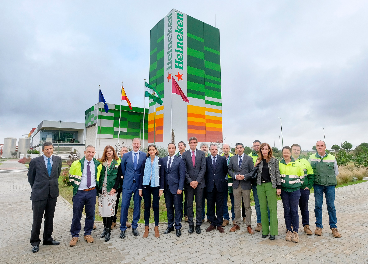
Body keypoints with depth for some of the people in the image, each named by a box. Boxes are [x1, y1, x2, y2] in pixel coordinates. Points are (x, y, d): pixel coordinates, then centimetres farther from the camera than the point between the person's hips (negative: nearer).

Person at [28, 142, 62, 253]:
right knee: (37, 219, 3)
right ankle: (35, 242, 20)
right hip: (39, 194, -3)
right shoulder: (35, 161, -5)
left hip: (53, 194, 3)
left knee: (50, 217, 14)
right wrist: (36, 188, 12)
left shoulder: (58, 160, 4)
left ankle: (47, 238, 29)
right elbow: (30, 177, 7)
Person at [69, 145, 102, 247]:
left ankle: (88, 234, 26)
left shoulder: (97, 164, 3)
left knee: (90, 214, 10)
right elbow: (71, 177, 9)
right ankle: (74, 236, 20)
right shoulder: (77, 164, -2)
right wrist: (75, 186, 6)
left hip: (91, 192, 2)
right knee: (76, 215, 5)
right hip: (79, 192, -2)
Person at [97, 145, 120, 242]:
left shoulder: (117, 163, 1)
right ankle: (105, 228, 22)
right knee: (102, 209, 7)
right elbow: (99, 176, 12)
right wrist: (99, 187, 3)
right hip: (102, 189, 4)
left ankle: (108, 231, 4)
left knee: (109, 209, -6)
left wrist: (115, 188, -11)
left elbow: (118, 176, -4)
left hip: (111, 190, -4)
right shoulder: (102, 163, 12)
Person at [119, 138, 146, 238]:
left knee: (137, 206, 8)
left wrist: (142, 179, 2)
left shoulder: (144, 156, 0)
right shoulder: (126, 156, 4)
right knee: (124, 205, -1)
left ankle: (134, 227, 24)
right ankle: (122, 228, 14)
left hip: (139, 184, 0)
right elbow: (122, 169, 13)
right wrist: (127, 177, 11)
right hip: (128, 184, 0)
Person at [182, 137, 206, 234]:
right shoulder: (185, 154, 3)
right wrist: (190, 181, -8)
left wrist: (197, 181, -9)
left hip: (199, 182, 0)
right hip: (189, 183, 0)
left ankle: (198, 225, 17)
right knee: (189, 205, 6)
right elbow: (184, 170, 0)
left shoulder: (201, 153, 4)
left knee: (199, 205, 6)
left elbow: (203, 168, -1)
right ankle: (191, 225, 17)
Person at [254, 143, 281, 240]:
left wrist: (279, 187, -5)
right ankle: (265, 230, 18)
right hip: (260, 186, 3)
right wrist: (255, 166, -2)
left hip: (271, 185, -3)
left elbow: (277, 174, -1)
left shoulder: (274, 160, 0)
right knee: (263, 208, 8)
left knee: (272, 208, -2)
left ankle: (273, 232, 6)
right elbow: (255, 173, 14)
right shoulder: (258, 160, 8)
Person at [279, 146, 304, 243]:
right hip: (284, 191, 1)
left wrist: (298, 183, 11)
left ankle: (295, 232, 9)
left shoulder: (296, 164, 1)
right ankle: (289, 231, 16)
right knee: (287, 211, 7)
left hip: (295, 190, -1)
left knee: (294, 211, 0)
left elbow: (302, 175, 14)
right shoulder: (279, 164, 2)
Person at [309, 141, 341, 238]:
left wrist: (330, 178, 10)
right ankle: (318, 227, 14)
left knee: (331, 206, 4)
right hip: (317, 185, 0)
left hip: (330, 185, 0)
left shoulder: (332, 158, 5)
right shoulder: (312, 158, 5)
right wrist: (314, 179, 7)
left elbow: (336, 171, 15)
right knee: (318, 205, 4)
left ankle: (333, 227, 16)